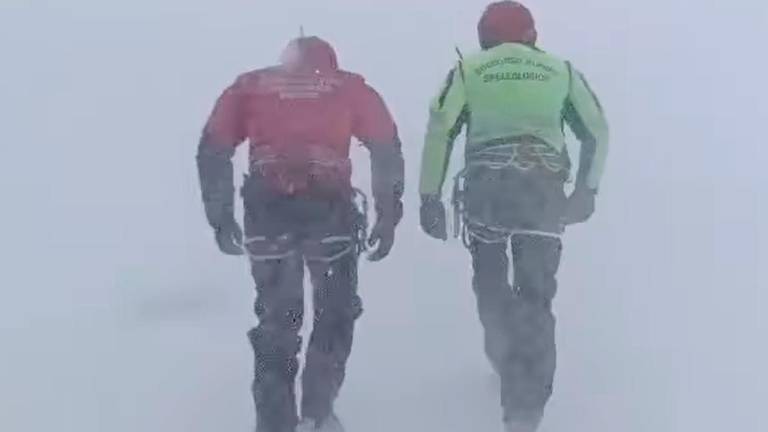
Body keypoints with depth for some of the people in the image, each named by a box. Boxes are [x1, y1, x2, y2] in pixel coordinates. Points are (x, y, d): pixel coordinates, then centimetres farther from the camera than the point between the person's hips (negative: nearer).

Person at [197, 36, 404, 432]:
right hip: (329, 209, -1)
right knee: (336, 315, 18)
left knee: (276, 321, 17)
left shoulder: (250, 86, 20)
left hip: (268, 211, 2)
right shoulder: (350, 87, 17)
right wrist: (387, 218, 10)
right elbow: (387, 150, 7)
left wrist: (221, 220, 14)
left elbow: (212, 150, 11)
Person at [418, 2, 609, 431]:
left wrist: (430, 197, 5)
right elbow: (597, 130, 15)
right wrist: (586, 190, 23)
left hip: (485, 186, 0)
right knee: (535, 295, 4)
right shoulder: (561, 70, 19)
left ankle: (507, 358, 28)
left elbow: (439, 131, 3)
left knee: (490, 279, 23)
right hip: (544, 189, 1)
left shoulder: (467, 71, 14)